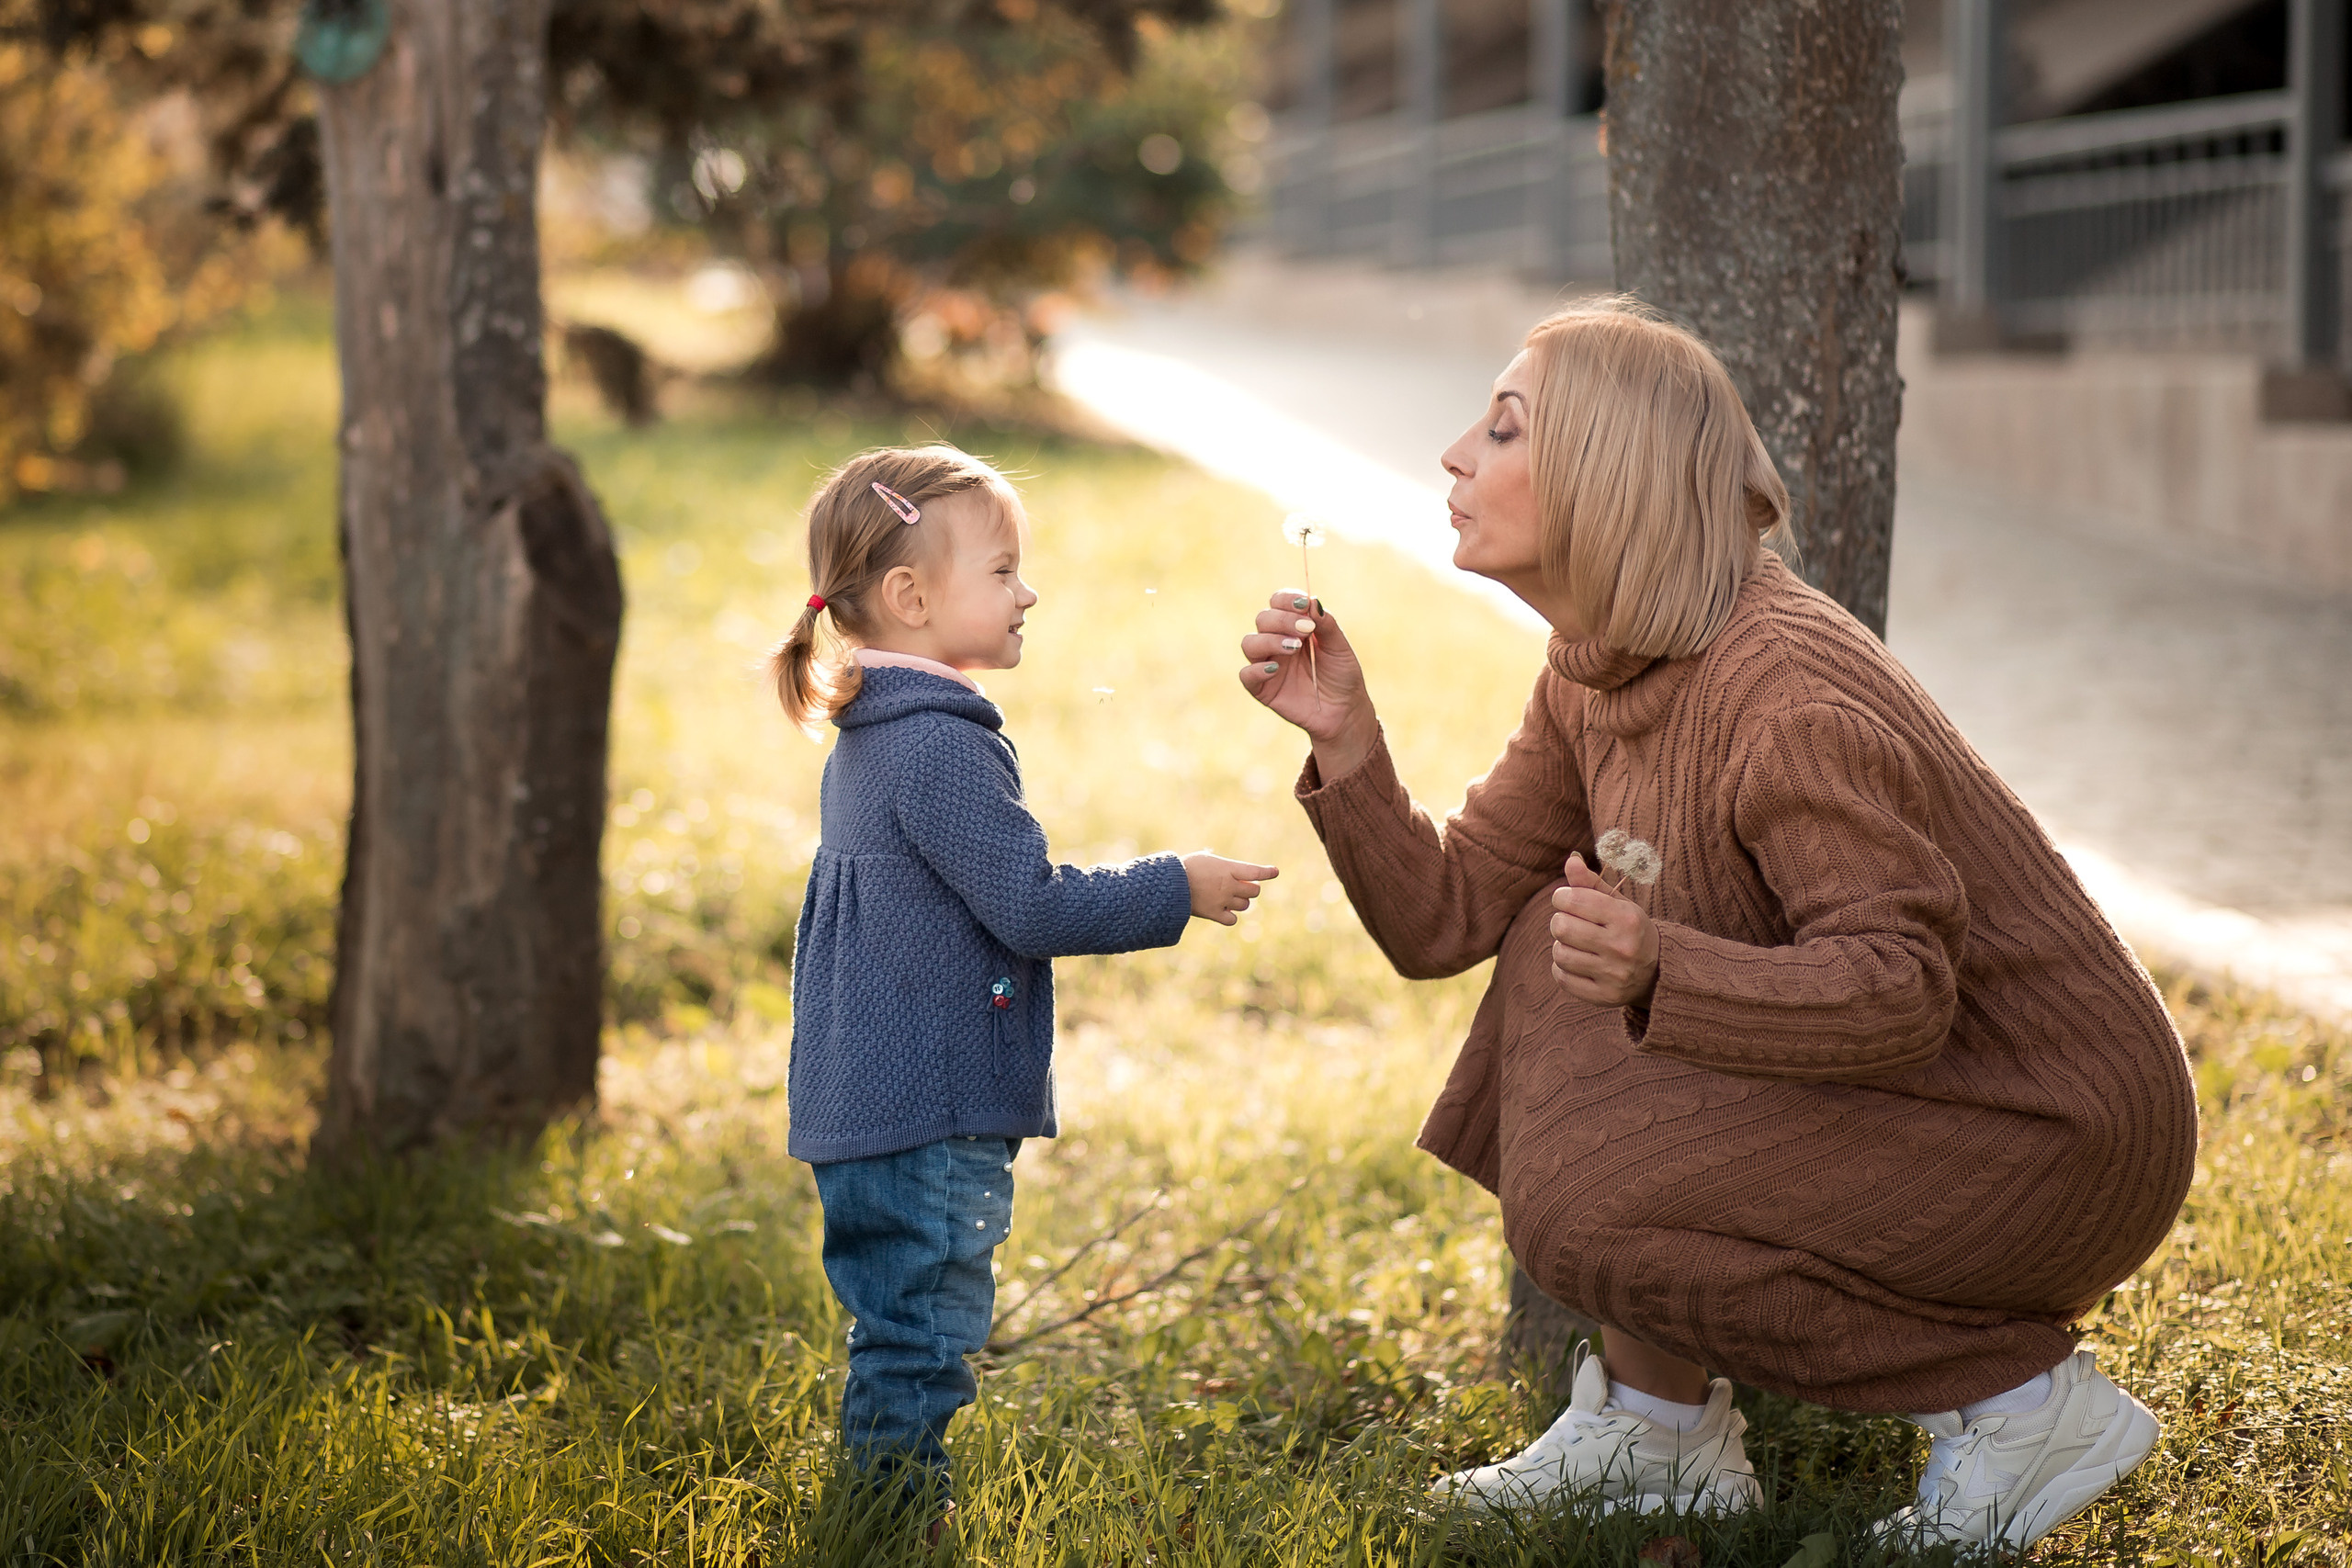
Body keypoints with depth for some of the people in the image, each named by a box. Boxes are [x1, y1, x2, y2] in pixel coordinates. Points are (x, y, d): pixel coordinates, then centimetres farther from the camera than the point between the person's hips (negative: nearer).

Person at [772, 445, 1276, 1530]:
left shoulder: (870, 745, 15)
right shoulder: (942, 748, -18)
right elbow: (1030, 907, -19)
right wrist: (1175, 892, -9)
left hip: (865, 1107, 11)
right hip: (927, 1116, -11)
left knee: (904, 1334, 16)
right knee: (922, 1332, -5)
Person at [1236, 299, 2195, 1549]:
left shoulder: (1788, 700, -26)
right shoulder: (1596, 674, 3)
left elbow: (1901, 987, -29)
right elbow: (1446, 919, 3)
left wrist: (1659, 966, -44)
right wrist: (1343, 737, -11)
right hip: (1911, 1088, 9)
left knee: (1582, 1203, -19)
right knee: (1556, 953, 3)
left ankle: (2017, 1392, -5)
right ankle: (1660, 1436, 8)